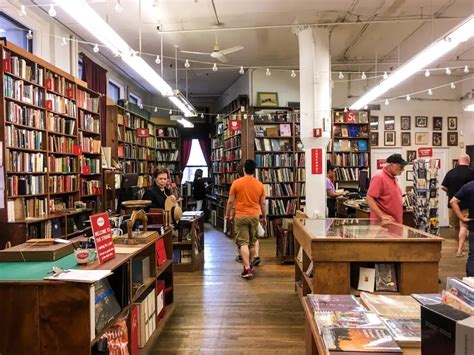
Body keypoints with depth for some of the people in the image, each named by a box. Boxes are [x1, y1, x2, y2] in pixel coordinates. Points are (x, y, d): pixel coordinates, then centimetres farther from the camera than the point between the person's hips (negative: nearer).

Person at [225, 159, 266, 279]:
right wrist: (264, 217, 18)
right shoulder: (259, 185, 0)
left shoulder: (236, 183, -7)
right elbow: (263, 203, 5)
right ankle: (249, 265, 29)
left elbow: (230, 201, -4)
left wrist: (228, 214, 10)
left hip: (240, 216, -3)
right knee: (252, 242, 16)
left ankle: (247, 269, -10)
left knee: (243, 243, -2)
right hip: (254, 216, 3)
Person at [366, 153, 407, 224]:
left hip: (395, 223, 9)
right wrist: (382, 215, -25)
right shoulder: (379, 177, -13)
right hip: (382, 223, -9)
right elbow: (369, 199, -19)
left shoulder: (394, 178, 15)